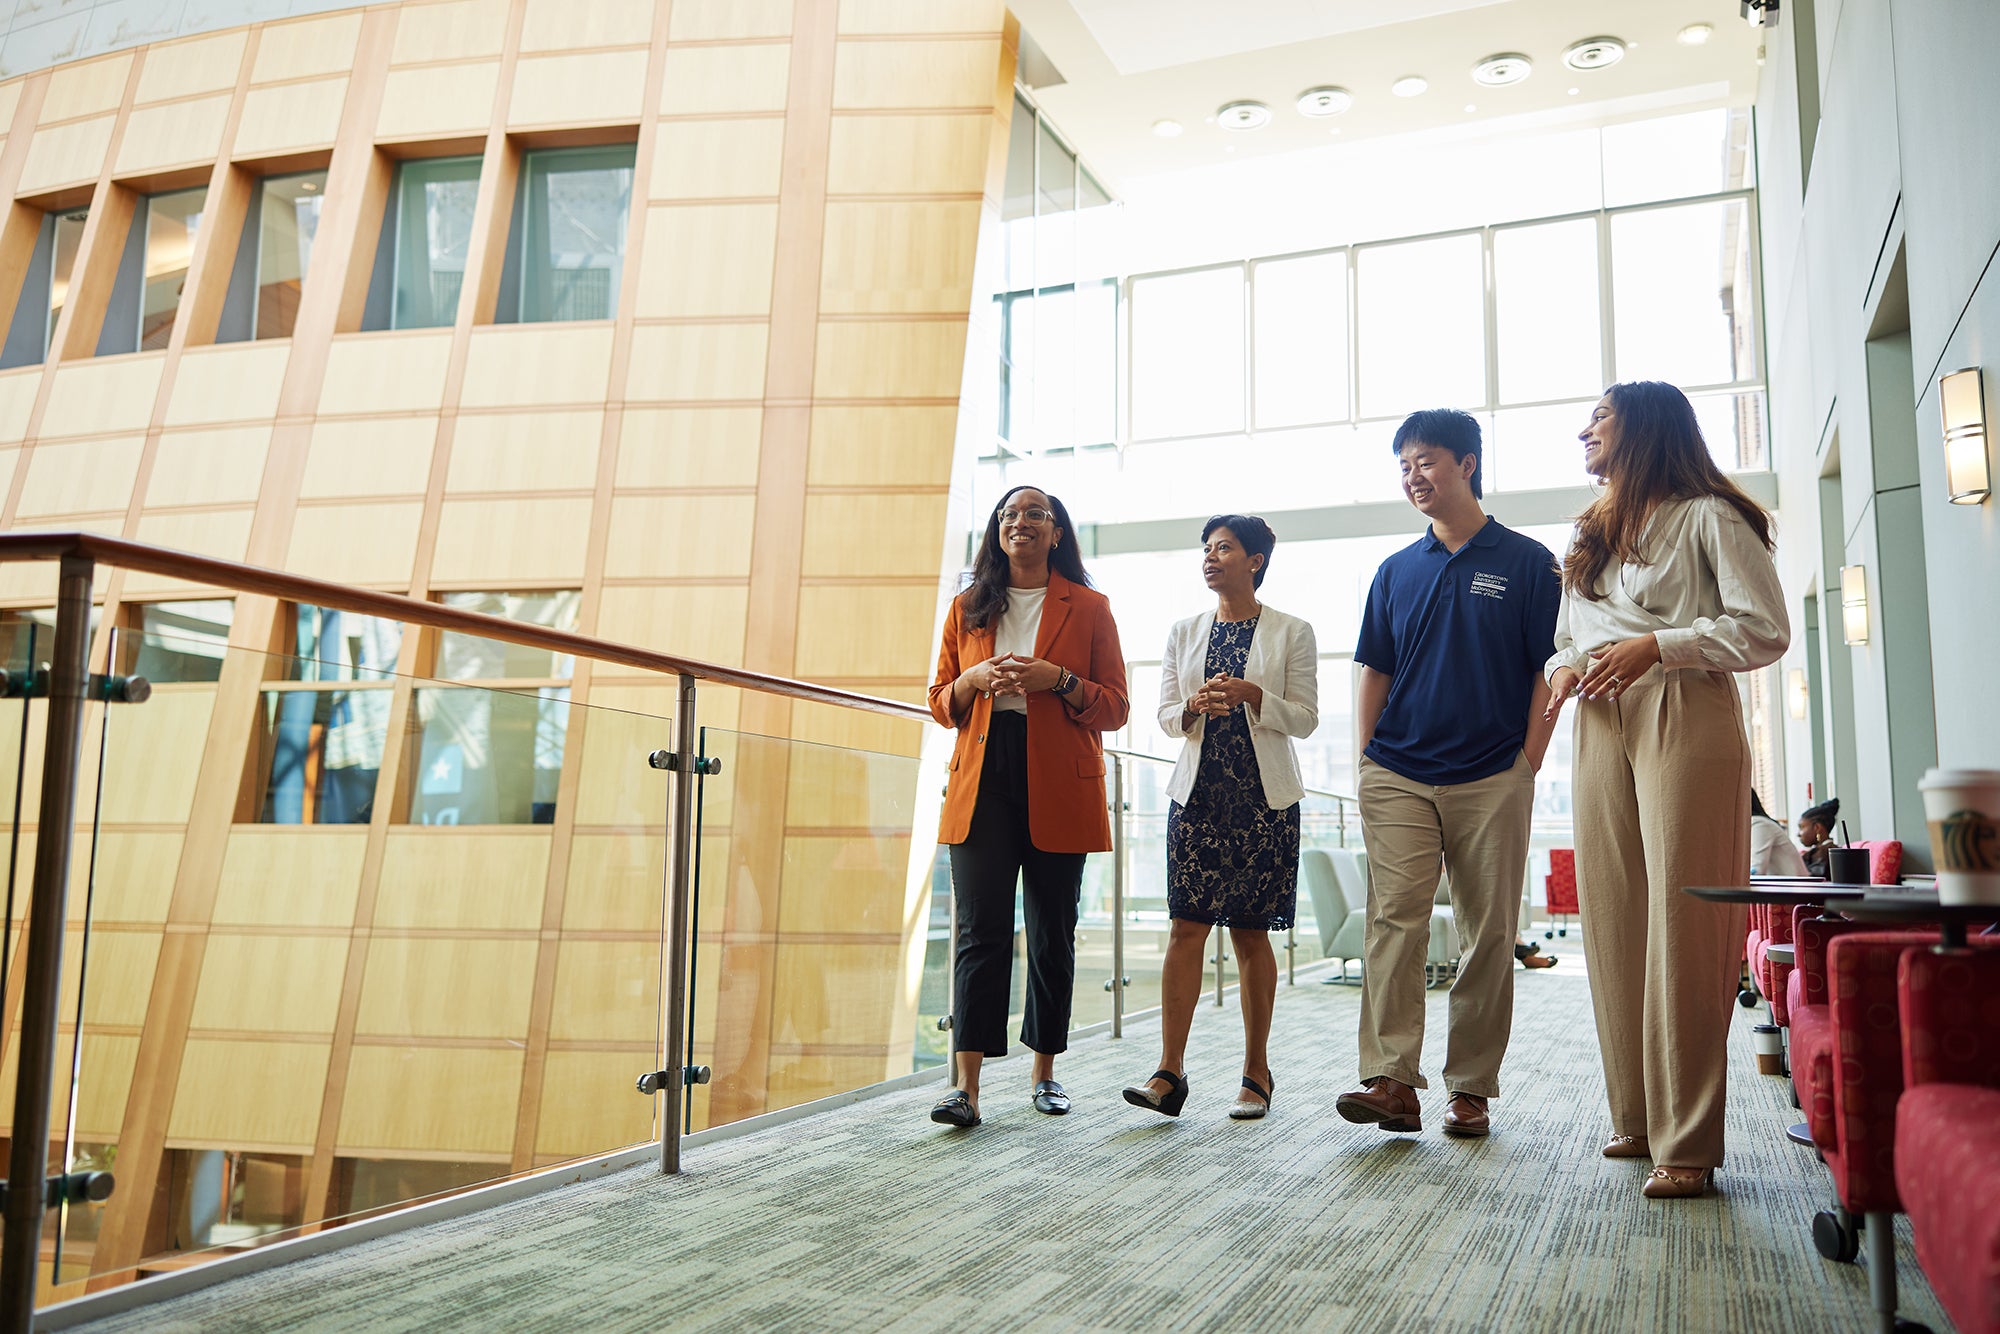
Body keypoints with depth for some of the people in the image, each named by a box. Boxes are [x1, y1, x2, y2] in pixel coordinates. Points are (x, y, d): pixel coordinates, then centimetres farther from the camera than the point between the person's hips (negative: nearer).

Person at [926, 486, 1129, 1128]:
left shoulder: (1089, 608, 7)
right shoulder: (968, 607, 14)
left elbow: (1114, 708, 4)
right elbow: (941, 702, 15)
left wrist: (1060, 680, -13)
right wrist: (975, 679, -7)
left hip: (1060, 791, -1)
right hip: (982, 783, 1)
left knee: (1052, 932, 6)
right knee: (980, 929, -7)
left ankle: (1045, 1071, 21)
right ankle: (966, 1085, -8)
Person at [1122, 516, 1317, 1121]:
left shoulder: (1292, 633, 2)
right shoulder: (1183, 632, 11)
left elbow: (1305, 718, -1)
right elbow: (1166, 714, 11)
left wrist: (1251, 695, -16)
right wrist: (1195, 707, -11)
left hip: (1263, 797, -2)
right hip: (1197, 792, 2)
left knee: (1251, 933, 2)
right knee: (1186, 926, -6)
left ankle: (1257, 1072, 14)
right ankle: (1170, 1070, -5)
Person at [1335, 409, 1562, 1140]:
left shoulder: (1527, 562, 4)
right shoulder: (1396, 571, 13)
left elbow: (1550, 671, 2)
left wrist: (1527, 764, -6)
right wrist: (1367, 764, 5)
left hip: (1492, 779, -2)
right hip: (1398, 777, 2)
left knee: (1490, 935, 3)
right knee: (1394, 918, -9)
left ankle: (1471, 1087, 12)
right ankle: (1392, 1080, -10)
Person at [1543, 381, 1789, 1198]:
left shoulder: (1708, 518, 2)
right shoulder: (1591, 534, 24)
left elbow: (1766, 631, -5)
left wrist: (1656, 646, -14)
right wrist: (1563, 667, 4)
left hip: (1686, 720, -6)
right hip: (1602, 726, 7)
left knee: (1681, 924, -10)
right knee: (1611, 923, 3)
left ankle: (1687, 1140, -5)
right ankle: (1637, 1116, 12)